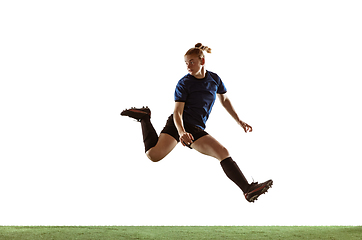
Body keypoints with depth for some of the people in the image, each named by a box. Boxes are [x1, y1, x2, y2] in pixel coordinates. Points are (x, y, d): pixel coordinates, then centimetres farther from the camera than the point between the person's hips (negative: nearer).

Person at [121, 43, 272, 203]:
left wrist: (239, 121, 20)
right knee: (154, 155, -21)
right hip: (179, 125, -4)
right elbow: (177, 112, -13)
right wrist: (181, 132, -31)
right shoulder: (184, 84, -8)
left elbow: (224, 100, 24)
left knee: (223, 152, -12)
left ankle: (248, 190, -11)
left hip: (196, 130, 4)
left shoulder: (214, 79, 6)